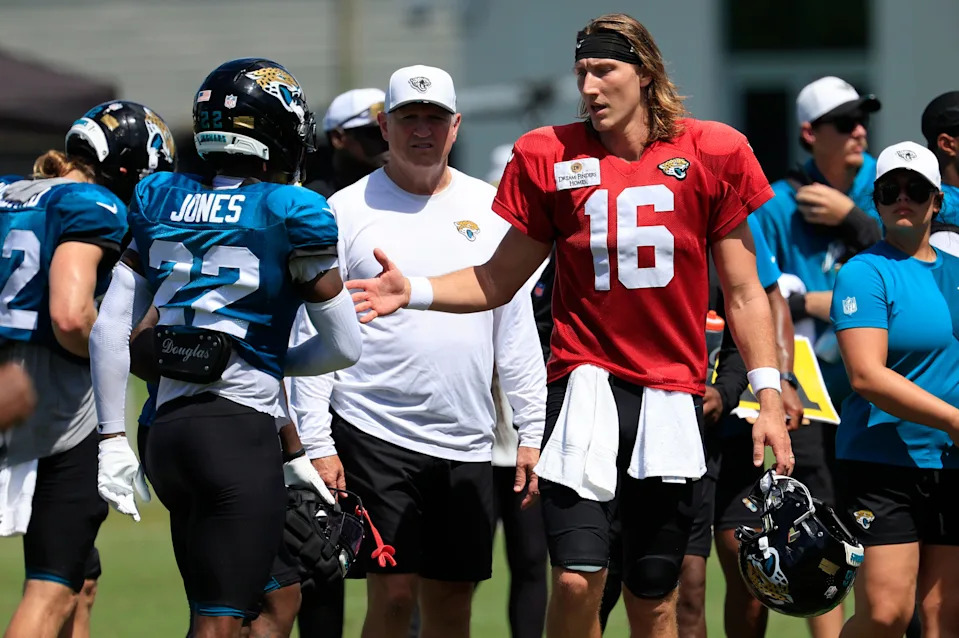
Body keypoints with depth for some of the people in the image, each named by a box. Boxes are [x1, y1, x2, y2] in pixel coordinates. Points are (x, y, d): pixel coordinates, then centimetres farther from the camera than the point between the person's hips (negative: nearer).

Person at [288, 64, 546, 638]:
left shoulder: (489, 209, 10)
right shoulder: (348, 211, 0)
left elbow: (517, 327, 13)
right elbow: (314, 339, -1)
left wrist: (532, 432, 7)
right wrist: (317, 445, -7)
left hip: (467, 441, 4)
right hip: (376, 433, -4)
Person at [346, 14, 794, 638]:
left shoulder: (711, 154, 1)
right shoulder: (551, 158, 2)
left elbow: (744, 293, 6)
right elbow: (499, 280, 10)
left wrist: (769, 397, 0)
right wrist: (414, 292, -5)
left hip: (672, 393, 0)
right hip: (586, 379, 0)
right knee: (578, 578, -16)